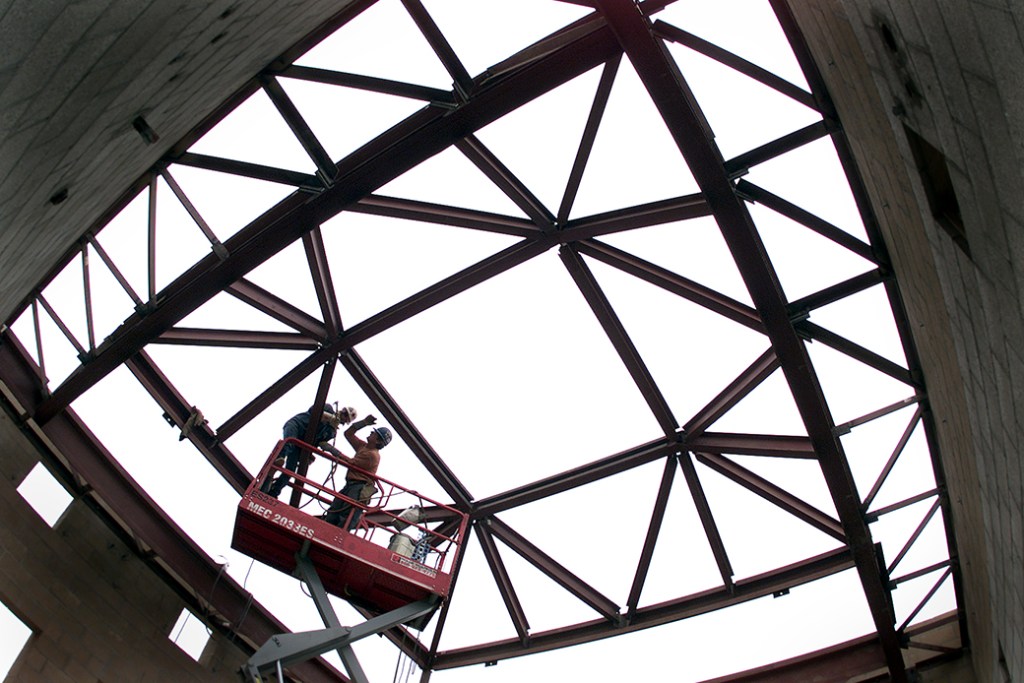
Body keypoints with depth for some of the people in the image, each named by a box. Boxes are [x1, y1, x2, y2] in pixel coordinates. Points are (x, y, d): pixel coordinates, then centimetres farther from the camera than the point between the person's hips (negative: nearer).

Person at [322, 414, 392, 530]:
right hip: (350, 486, 9)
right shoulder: (363, 446, 21)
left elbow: (351, 462, -10)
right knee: (331, 518, -4)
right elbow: (348, 433, 27)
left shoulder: (372, 455, -8)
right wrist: (363, 423, 14)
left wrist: (332, 450, -5)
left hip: (360, 487, -9)